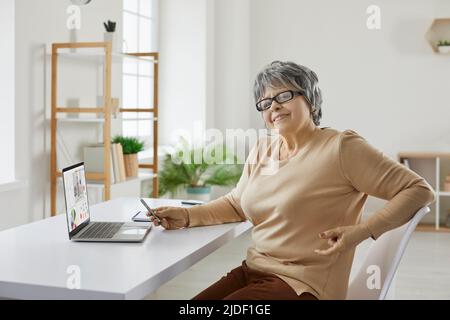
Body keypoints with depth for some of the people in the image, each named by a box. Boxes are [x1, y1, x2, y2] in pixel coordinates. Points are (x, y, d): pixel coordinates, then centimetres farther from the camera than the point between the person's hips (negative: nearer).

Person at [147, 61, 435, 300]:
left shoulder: (341, 147, -10)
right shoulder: (261, 150, 11)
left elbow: (420, 190, -10)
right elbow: (236, 204, 25)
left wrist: (363, 230, -22)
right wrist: (187, 216, 9)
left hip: (304, 285, -6)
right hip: (252, 272, 6)